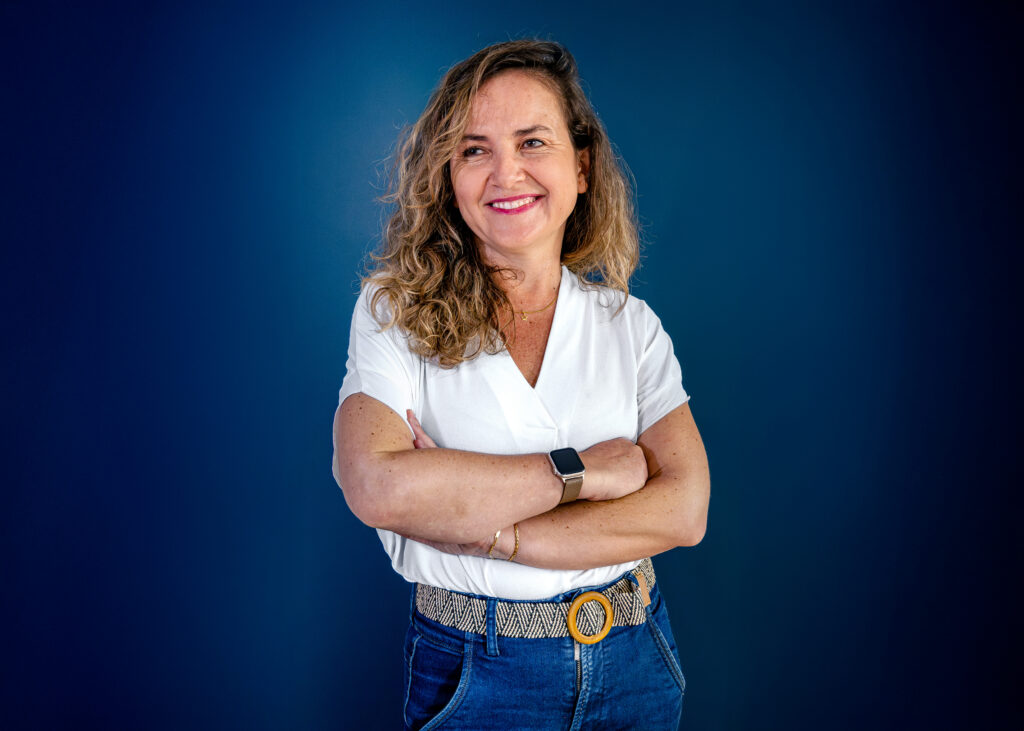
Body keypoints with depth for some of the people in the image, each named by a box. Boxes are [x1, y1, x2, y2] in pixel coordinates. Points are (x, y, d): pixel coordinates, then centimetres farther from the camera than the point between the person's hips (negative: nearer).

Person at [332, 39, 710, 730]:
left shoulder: (630, 324, -2)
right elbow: (376, 486, -24)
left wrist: (482, 529, -21)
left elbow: (683, 509, -13)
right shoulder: (396, 311, -8)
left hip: (635, 667, 3)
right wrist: (578, 469, -20)